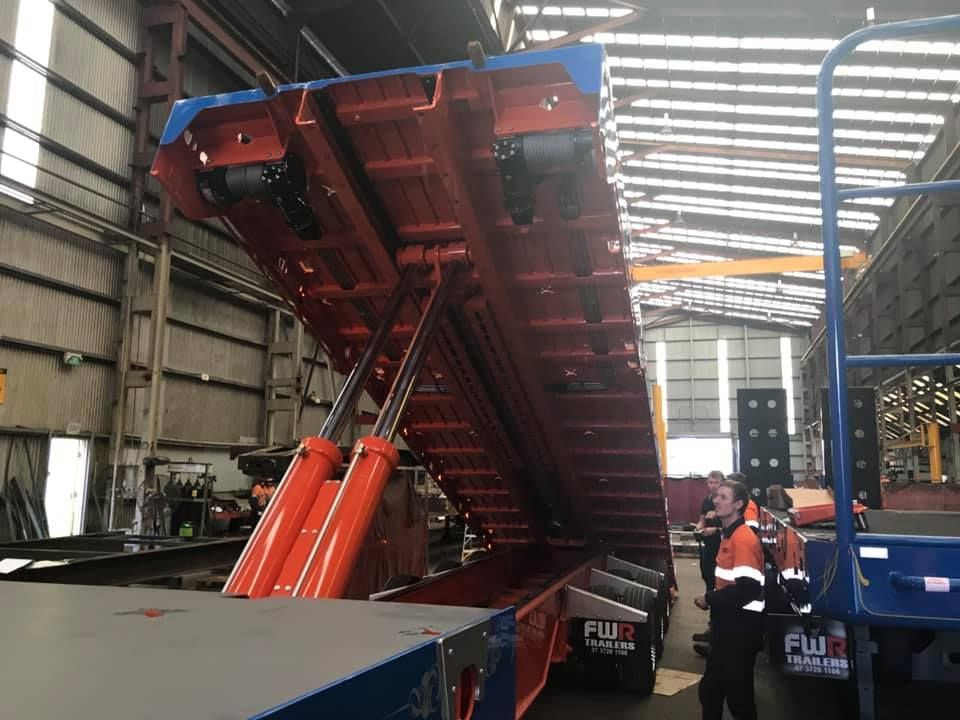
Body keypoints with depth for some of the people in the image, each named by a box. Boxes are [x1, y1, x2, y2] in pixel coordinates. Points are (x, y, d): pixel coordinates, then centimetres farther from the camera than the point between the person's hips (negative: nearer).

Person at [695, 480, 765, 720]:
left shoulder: (744, 539, -21)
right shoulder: (728, 534, 11)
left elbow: (748, 588, -28)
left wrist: (709, 599, -18)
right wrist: (712, 599, 7)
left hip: (741, 622, -10)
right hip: (728, 618, 10)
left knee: (737, 688, 4)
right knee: (712, 684, 18)